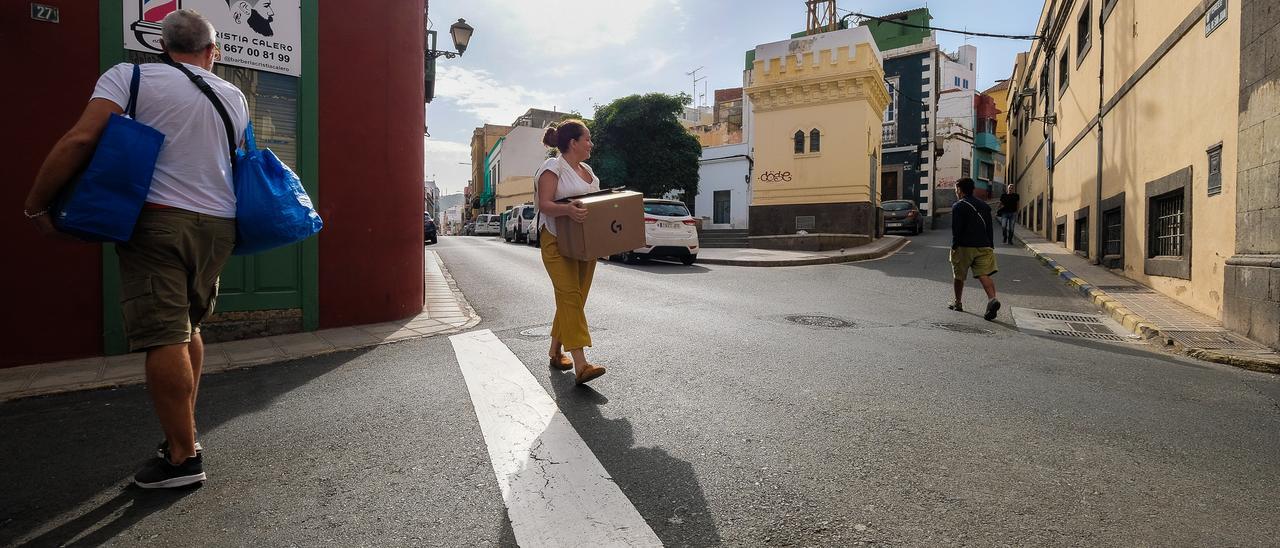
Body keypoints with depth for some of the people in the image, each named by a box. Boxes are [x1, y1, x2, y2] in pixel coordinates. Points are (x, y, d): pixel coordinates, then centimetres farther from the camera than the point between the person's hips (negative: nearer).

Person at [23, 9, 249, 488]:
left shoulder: (130, 76, 0)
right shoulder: (235, 97, 13)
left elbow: (80, 140, -10)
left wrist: (36, 206, -3)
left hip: (158, 219, -5)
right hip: (218, 225, 5)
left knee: (163, 338, -5)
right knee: (188, 329, 17)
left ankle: (183, 457, -1)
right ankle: (183, 434, 23)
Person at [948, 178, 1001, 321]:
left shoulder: (958, 206, -5)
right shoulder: (984, 206, 15)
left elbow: (956, 229, -11)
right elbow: (989, 228, 16)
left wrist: (954, 246, -5)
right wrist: (990, 246, 20)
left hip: (965, 246, -5)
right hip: (984, 246, 5)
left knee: (959, 276, 11)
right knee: (984, 275, -4)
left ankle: (958, 303, 22)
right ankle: (992, 299, -27)